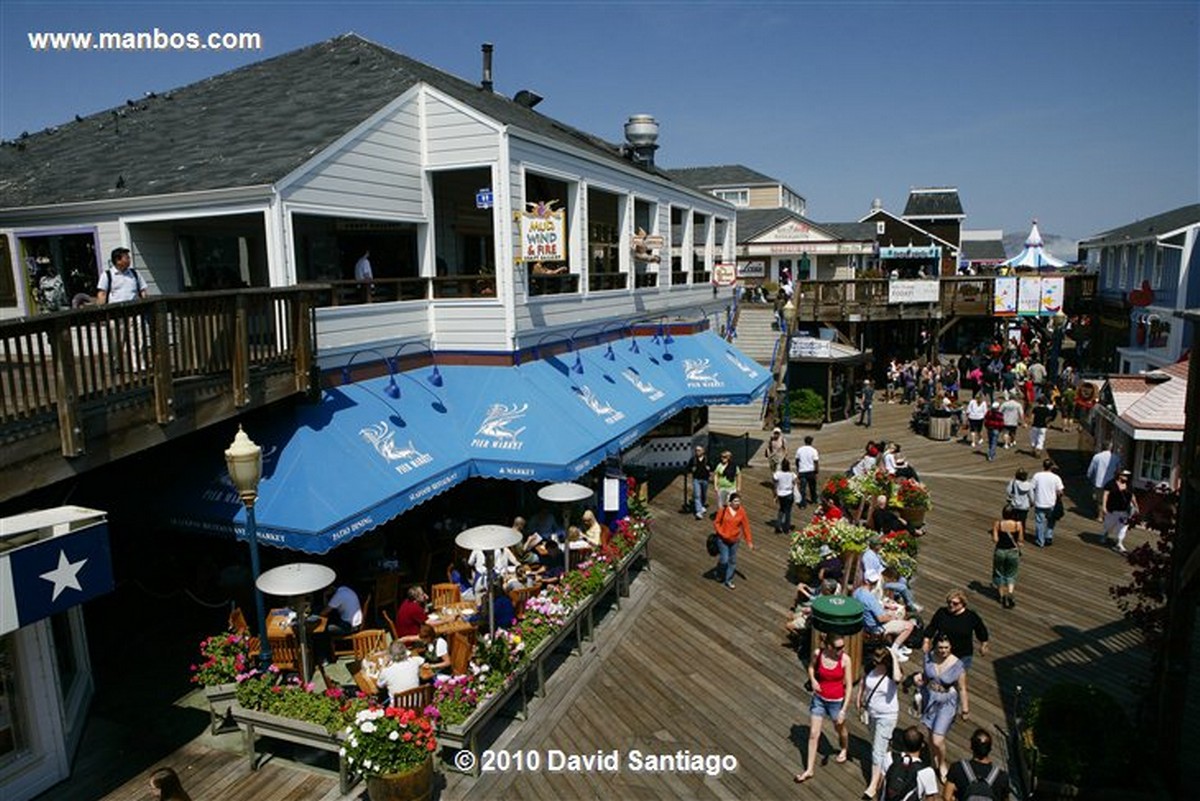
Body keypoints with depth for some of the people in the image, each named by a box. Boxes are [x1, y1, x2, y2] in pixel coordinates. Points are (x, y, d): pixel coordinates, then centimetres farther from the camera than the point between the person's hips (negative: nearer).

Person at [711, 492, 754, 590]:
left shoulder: (742, 512, -9)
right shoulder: (724, 510, -15)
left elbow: (746, 526, -4)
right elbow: (716, 522, -6)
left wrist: (749, 541, -4)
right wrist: (721, 533, -17)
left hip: (734, 540, 3)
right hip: (722, 539, -3)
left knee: (732, 561, 10)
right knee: (724, 559, -5)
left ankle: (728, 580, 26)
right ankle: (719, 575, 26)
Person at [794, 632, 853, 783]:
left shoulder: (845, 659, -23)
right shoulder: (817, 653, -18)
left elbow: (849, 685, -16)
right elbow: (811, 666, 5)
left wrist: (844, 709, -19)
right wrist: (812, 679, -15)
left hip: (836, 701, -2)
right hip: (819, 698, 2)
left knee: (840, 729, 25)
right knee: (813, 734, 6)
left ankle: (844, 749, 58)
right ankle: (809, 769, 20)